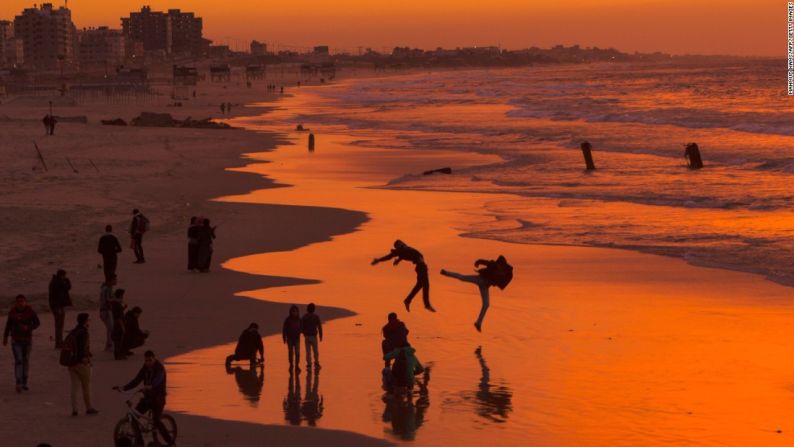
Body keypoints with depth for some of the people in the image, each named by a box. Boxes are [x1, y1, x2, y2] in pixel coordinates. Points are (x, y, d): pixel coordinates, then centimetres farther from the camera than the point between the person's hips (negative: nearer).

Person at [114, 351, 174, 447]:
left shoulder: (160, 368, -14)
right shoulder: (145, 368, 5)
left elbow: (158, 379, -34)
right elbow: (136, 380, 2)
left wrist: (150, 386, -56)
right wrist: (124, 388, -13)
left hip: (158, 397, -6)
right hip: (147, 397, 6)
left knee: (156, 421, -17)